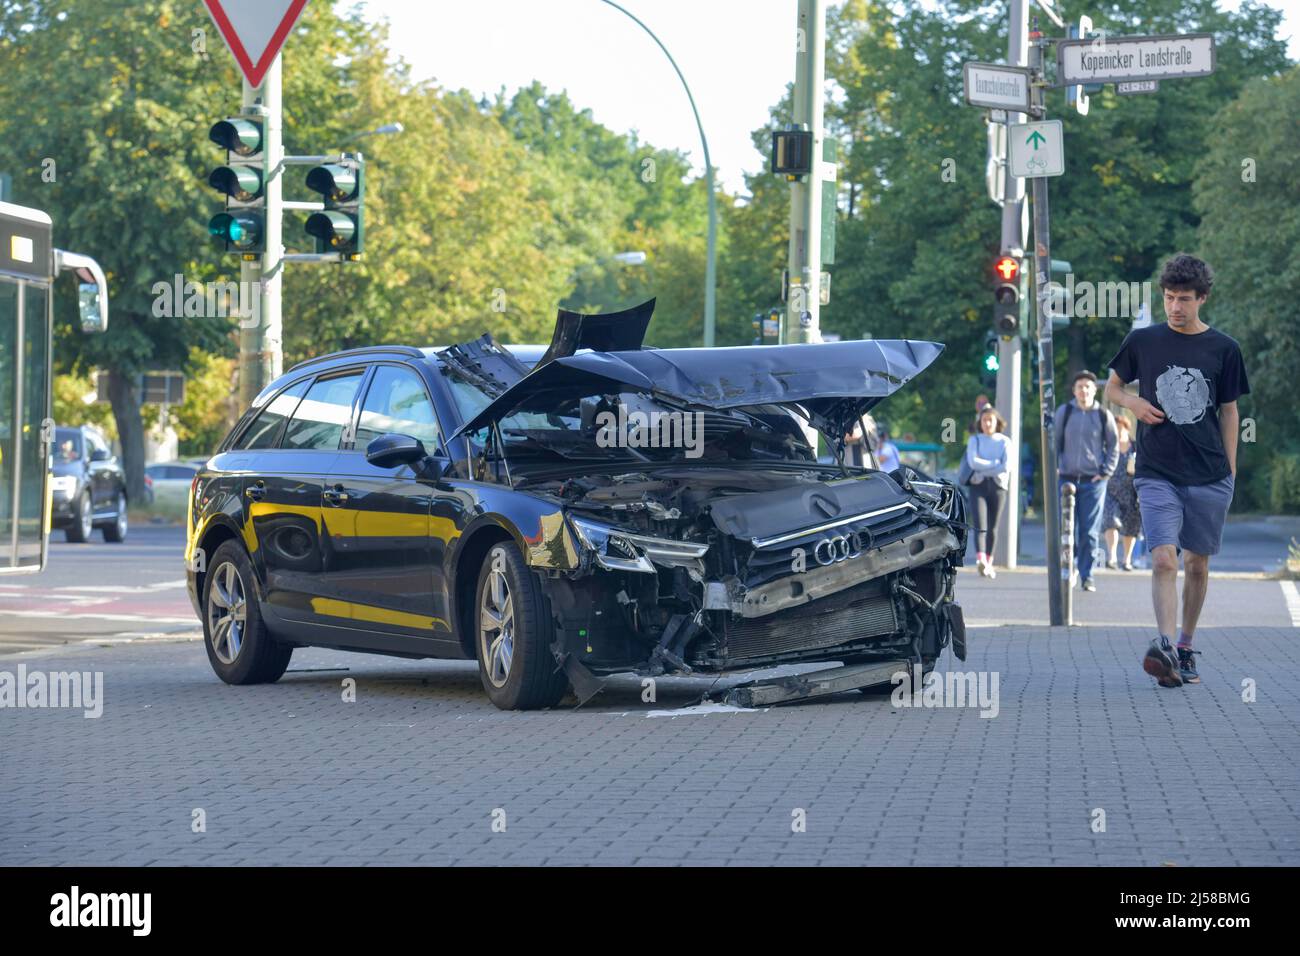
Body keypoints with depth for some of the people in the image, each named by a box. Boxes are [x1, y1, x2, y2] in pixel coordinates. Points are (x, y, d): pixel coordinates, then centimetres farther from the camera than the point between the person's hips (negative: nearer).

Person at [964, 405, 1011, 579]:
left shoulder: (1004, 441, 9)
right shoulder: (974, 440, 10)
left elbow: (1006, 466, -6)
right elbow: (973, 462, -6)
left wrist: (984, 468, -8)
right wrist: (995, 464, -8)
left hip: (998, 485, 1)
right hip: (978, 485, -1)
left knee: (992, 526, 4)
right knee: (980, 524, -17)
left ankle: (989, 562, 14)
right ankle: (980, 559, -34)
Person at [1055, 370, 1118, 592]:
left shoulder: (1104, 415, 3)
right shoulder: (1064, 412, 6)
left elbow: (1113, 447, 11)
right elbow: (1053, 442, 12)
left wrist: (1106, 472, 1)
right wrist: (1054, 469, 2)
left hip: (1093, 481, -1)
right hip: (1067, 479, 1)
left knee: (1090, 532, -3)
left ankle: (1087, 576, 3)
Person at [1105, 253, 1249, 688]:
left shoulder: (1223, 349, 3)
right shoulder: (1143, 341, 3)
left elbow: (1229, 411, 9)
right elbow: (1112, 386, 16)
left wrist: (1230, 471, 6)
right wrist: (1133, 403, -6)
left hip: (1209, 477, 1)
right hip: (1157, 474, -1)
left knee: (1197, 564, 8)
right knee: (1164, 560, -16)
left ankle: (1185, 649, 22)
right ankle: (1163, 646, -26)